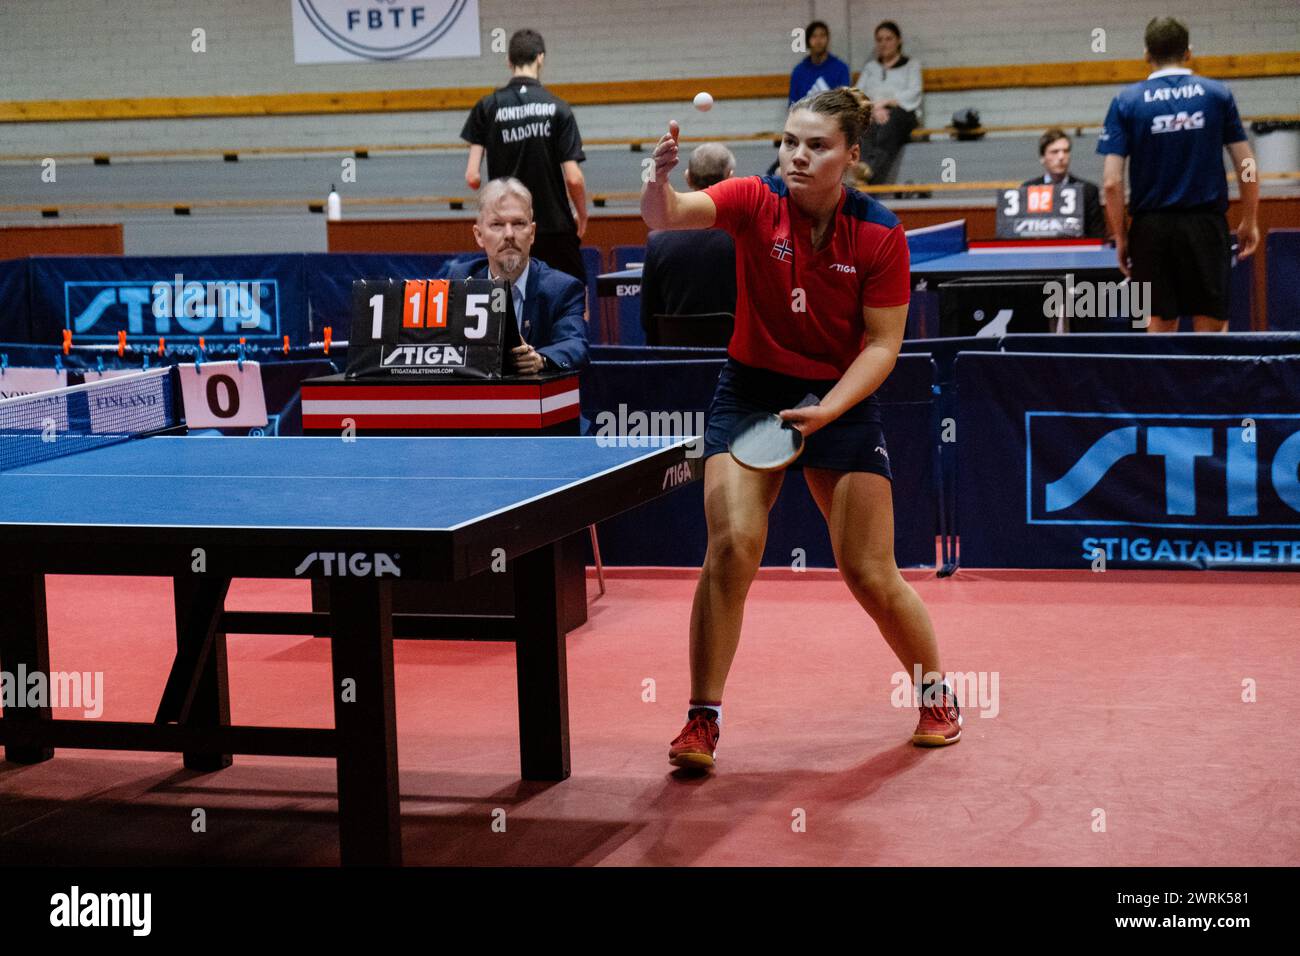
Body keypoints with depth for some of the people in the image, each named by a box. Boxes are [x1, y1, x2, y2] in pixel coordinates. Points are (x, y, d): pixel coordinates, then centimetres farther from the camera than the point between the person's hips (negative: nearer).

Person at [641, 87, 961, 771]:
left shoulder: (880, 234, -13)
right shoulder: (755, 202, -13)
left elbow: (883, 344, -9)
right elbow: (668, 216, -30)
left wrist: (825, 410, -23)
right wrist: (660, 179, -53)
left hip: (843, 400, 0)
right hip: (751, 389, 0)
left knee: (869, 573, 0)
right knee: (731, 546, -17)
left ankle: (936, 693, 27)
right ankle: (702, 721, -5)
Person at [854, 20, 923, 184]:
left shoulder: (911, 64, 24)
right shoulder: (869, 66, 31)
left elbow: (913, 95, 6)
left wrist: (885, 102, -9)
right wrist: (873, 108, -9)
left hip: (902, 113, -2)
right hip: (873, 114, 2)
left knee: (893, 116, -42)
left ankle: (870, 170, -66)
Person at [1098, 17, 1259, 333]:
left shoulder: (1126, 102, 2)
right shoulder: (1218, 94, 4)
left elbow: (1111, 182, -5)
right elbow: (1247, 167, 2)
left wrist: (1121, 238, 5)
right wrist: (1249, 223, 13)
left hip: (1151, 229, 0)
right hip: (1206, 224, 0)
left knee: (1159, 330, 5)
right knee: (1211, 330, 1)